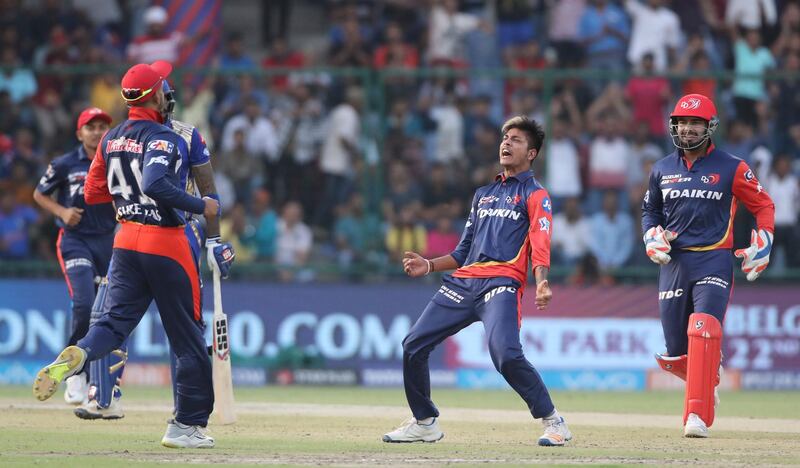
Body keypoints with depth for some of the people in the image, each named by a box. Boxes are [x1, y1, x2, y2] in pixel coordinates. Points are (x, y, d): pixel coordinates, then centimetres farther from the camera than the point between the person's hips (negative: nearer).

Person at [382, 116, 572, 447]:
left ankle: (553, 421, -14)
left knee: (506, 355, -28)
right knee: (414, 346, -1)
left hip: (501, 285, -7)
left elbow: (540, 248, -8)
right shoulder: (483, 194, 28)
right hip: (463, 282, 7)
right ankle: (425, 423, 15)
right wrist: (430, 266, 15)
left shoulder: (535, 195, 7)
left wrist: (541, 283, -26)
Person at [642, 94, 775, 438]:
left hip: (714, 262, -4)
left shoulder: (730, 168, 1)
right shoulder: (662, 170, 11)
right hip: (673, 263, 4)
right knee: (675, 353, 2)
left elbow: (763, 205, 10)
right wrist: (652, 237, 4)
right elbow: (649, 210, 24)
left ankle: (698, 417, -25)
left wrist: (761, 248, -1)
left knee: (703, 332, -25)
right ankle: (707, 379, 36)